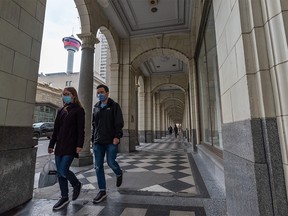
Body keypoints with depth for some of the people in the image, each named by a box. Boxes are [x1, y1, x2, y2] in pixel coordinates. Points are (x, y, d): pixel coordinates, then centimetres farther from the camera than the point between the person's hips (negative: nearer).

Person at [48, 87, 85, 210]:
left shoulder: (78, 110, -5)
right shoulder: (61, 111, 14)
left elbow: (81, 129, -11)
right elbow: (56, 129, 16)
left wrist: (79, 145, -17)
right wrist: (51, 144, 15)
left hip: (71, 146, -7)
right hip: (59, 146, 7)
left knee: (63, 170, -9)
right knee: (59, 172, 9)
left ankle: (76, 184, 21)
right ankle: (64, 198, 24)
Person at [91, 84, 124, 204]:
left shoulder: (114, 106, 0)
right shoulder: (96, 107, 16)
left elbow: (119, 123, -8)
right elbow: (94, 125, 19)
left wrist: (117, 136, -21)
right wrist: (93, 139, 16)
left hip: (111, 141, -5)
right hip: (98, 142, 5)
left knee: (111, 162, -5)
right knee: (98, 166, 4)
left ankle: (119, 174, 31)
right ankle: (102, 191, 17)